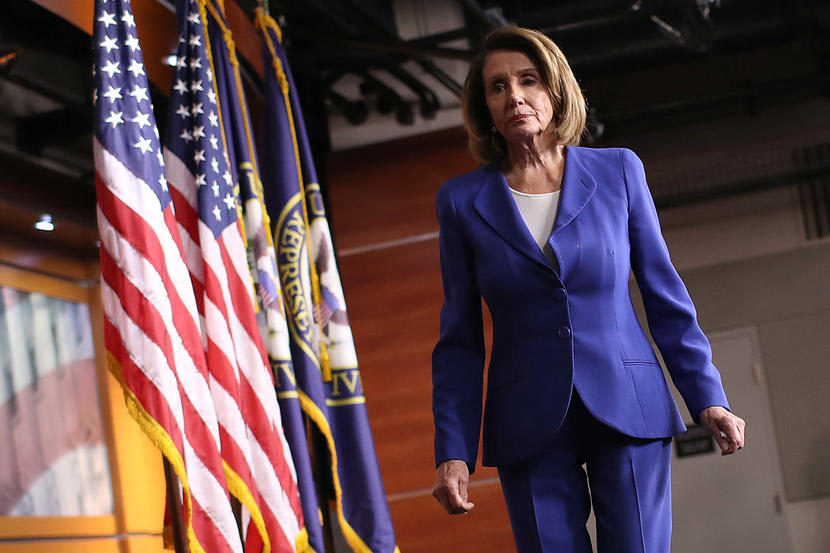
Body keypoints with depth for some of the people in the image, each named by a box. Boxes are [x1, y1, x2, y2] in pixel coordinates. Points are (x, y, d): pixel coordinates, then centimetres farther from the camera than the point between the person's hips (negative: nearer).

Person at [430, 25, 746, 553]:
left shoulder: (618, 171, 3)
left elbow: (665, 294, 7)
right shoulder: (463, 201, 3)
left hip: (627, 410, 0)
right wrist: (453, 451, -2)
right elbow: (460, 340, 5)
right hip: (531, 429, 0)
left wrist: (708, 397, 1)